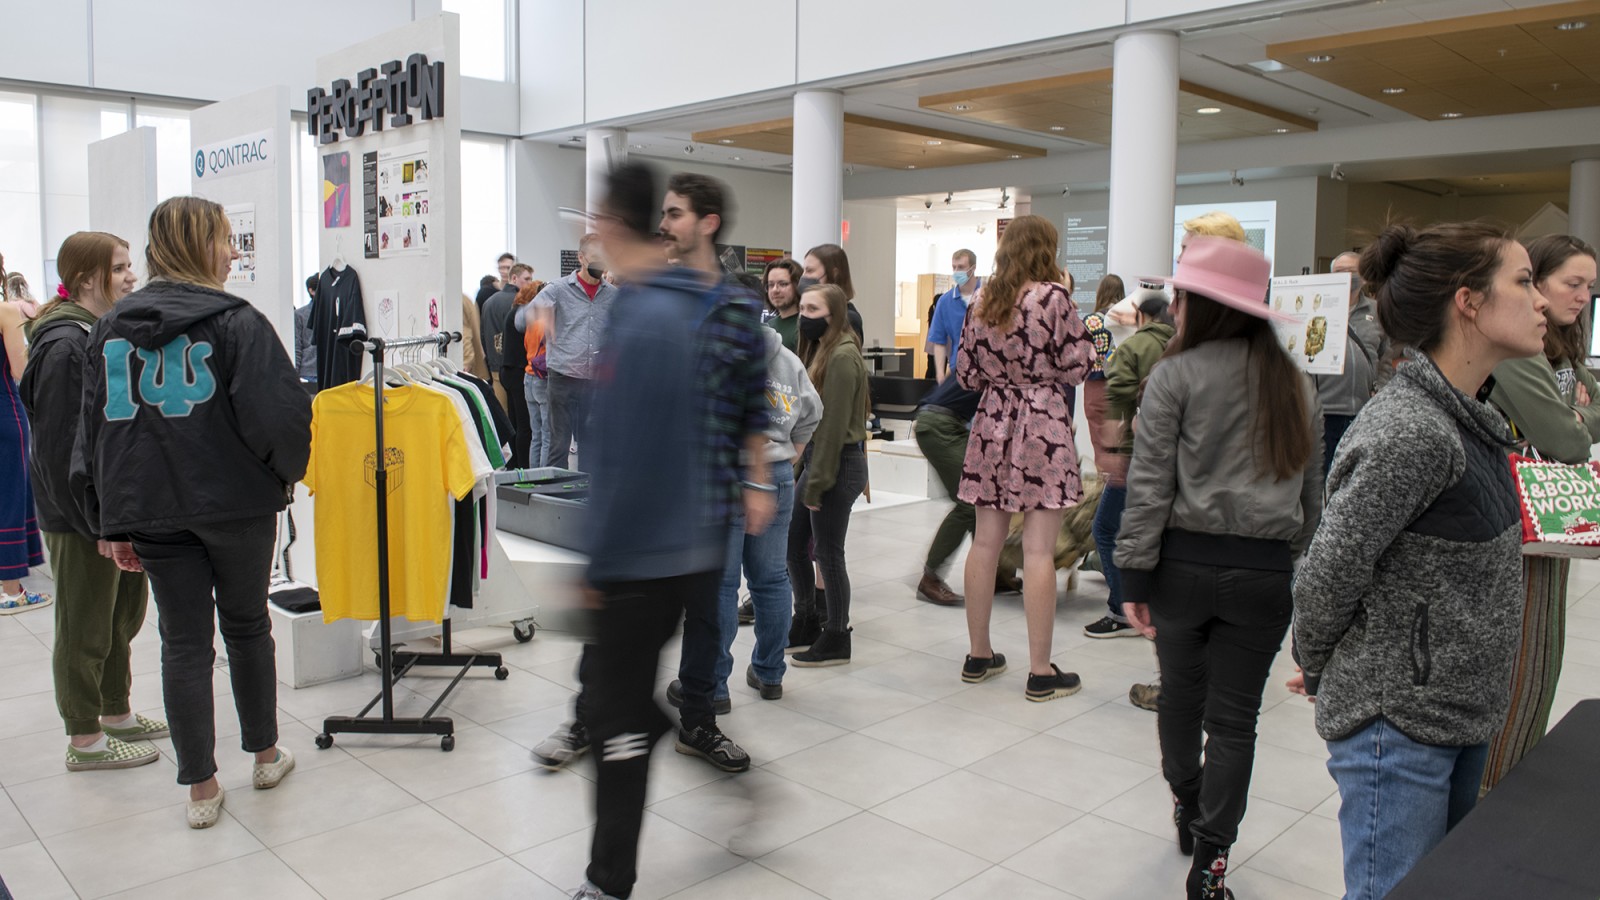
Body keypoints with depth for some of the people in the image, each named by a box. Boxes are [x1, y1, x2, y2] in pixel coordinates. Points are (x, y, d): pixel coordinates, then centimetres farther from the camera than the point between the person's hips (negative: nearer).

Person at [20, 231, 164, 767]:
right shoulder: (65, 347, -19)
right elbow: (60, 447, -22)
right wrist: (99, 522, -22)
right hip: (81, 519, -9)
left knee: (125, 613, 19)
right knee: (86, 627, 5)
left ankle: (117, 714, 35)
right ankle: (85, 741, 20)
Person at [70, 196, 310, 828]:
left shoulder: (110, 328, 8)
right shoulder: (236, 321, -10)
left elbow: (93, 427, 9)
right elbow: (278, 413, -18)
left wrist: (110, 522, 12)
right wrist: (290, 468, 3)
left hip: (152, 511, 4)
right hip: (236, 503, -3)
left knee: (183, 642, 9)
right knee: (247, 627, 15)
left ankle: (201, 788, 15)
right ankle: (266, 757, 29)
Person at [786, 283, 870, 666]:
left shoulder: (842, 356, -16)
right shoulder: (819, 349, 14)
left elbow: (834, 426, -19)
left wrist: (817, 483, -18)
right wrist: (808, 471, 9)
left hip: (839, 464, -10)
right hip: (816, 460, 10)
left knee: (828, 553, 1)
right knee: (793, 544, 15)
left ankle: (836, 639, 15)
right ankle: (806, 624, 30)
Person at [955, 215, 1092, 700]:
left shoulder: (981, 303, 8)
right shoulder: (1053, 296, -8)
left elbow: (966, 374, 10)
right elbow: (1077, 365, -9)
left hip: (993, 421, 6)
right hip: (1043, 423, -6)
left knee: (985, 542, 11)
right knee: (1038, 550, -3)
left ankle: (979, 655, 21)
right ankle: (1040, 672, 4)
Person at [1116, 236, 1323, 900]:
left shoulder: (1175, 376, -7)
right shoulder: (1297, 386, 7)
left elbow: (1149, 485, -10)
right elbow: (1311, 491, 12)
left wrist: (1135, 575, -6)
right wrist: (1301, 567, 21)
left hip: (1185, 561, -2)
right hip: (1265, 572, 2)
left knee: (1181, 690, 19)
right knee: (1235, 715, 8)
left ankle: (1186, 806, 39)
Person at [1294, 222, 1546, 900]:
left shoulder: (1466, 415, 6)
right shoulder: (1410, 434, -25)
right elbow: (1326, 577, -21)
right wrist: (1319, 671, -3)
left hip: (1461, 716, 9)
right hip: (1398, 724, -9)